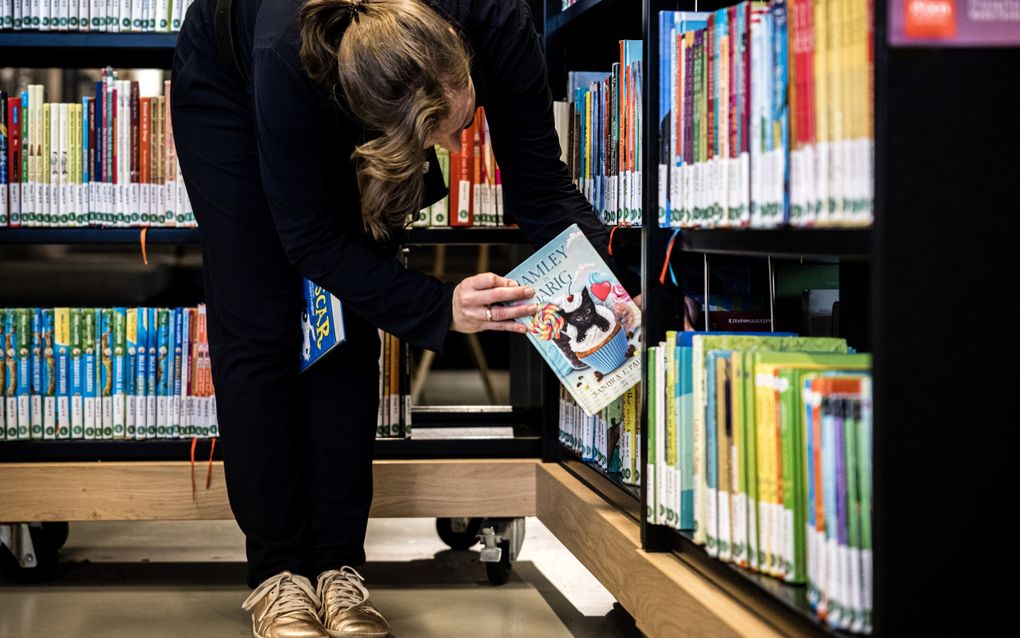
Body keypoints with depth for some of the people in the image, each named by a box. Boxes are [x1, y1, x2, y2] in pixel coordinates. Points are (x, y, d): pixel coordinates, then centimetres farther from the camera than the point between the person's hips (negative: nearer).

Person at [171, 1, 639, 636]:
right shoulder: (288, 58, -44)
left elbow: (542, 187, -26)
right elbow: (311, 240, -32)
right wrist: (440, 308, -42)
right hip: (227, 89, -3)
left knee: (348, 330, -4)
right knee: (260, 330, -7)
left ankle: (337, 567, 3)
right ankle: (276, 572, 1)